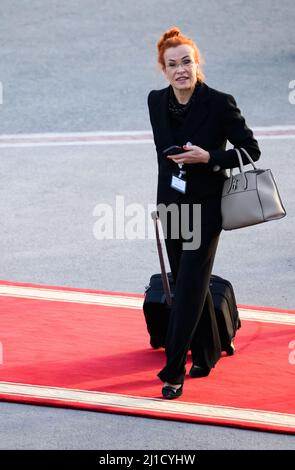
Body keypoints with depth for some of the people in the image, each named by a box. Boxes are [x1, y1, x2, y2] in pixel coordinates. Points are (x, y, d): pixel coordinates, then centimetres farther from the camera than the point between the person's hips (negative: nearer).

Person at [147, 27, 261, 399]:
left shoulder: (219, 103, -16)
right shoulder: (157, 102, 0)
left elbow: (251, 151, -10)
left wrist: (209, 157, -23)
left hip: (205, 205, -5)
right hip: (173, 204, 5)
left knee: (189, 286, -7)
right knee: (191, 284, 14)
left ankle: (174, 371, -4)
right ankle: (206, 354, 30)